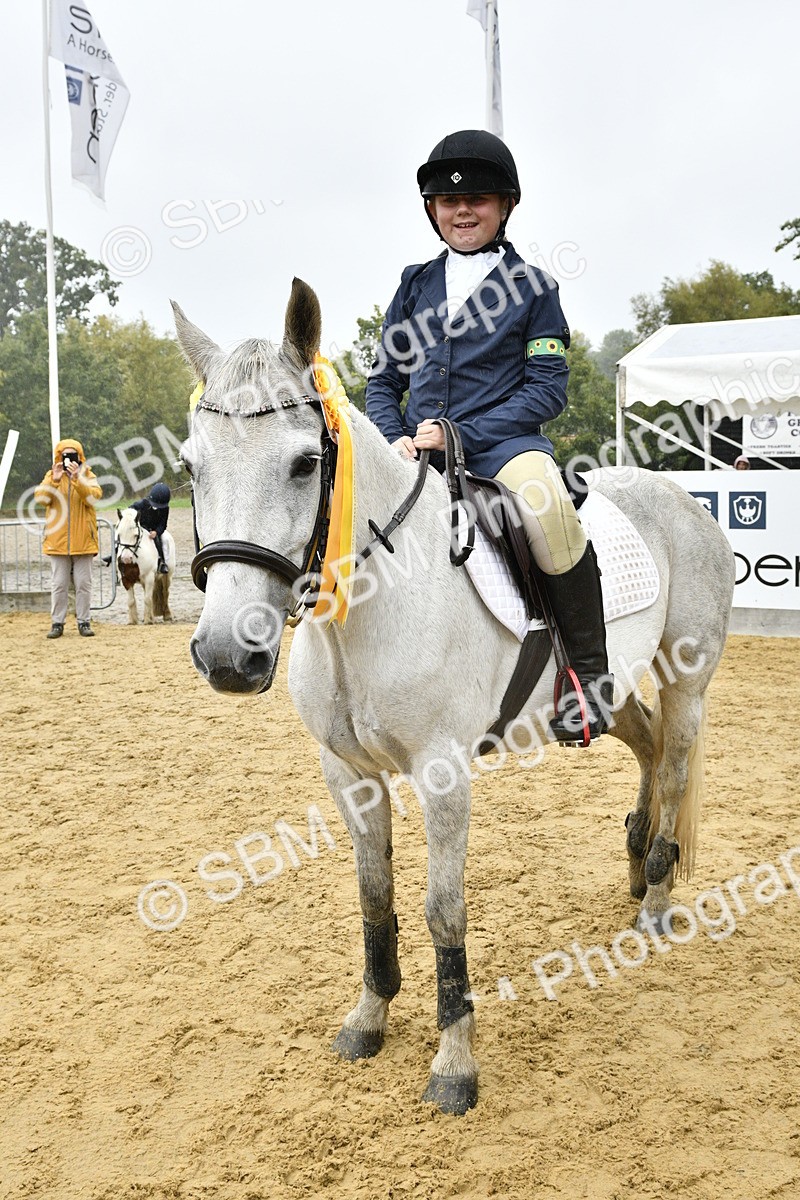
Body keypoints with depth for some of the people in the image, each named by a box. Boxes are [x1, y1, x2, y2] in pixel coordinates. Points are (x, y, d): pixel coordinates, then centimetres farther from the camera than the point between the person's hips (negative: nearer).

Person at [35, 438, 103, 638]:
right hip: (58, 541, 1)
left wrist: (77, 479, -24)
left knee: (83, 583, 3)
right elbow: (41, 498, -7)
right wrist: (54, 480, -20)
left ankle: (84, 622, 9)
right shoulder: (51, 476, 8)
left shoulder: (88, 476, 4)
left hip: (83, 541, -1)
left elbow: (94, 497, -14)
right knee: (59, 584, 4)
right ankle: (57, 623, 9)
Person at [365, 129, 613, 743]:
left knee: (545, 501, -37)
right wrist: (396, 441, -5)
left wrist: (461, 435, -13)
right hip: (418, 449, 5)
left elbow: (548, 389, -3)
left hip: (503, 440, -4)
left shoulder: (531, 285, 5)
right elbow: (384, 381, 17)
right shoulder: (416, 285, 15)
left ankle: (590, 668, -20)